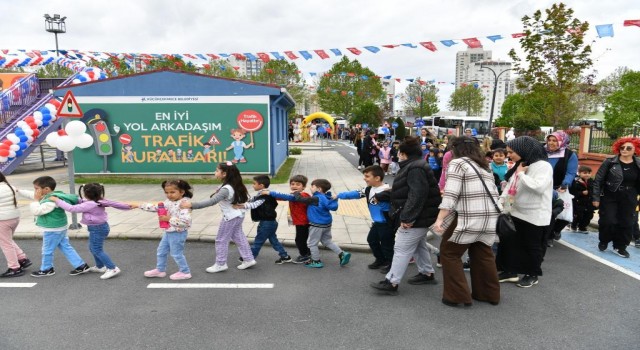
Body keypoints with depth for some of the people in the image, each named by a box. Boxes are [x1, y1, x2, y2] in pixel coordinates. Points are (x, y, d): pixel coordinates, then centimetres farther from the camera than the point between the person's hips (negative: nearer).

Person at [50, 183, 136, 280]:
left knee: (97, 250, -1)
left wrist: (57, 200, -15)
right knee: (93, 248, 24)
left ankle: (113, 269, -1)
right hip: (101, 226, 10)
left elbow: (72, 208, -23)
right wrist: (128, 206, 19)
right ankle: (100, 267, 38)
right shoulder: (101, 201, -2)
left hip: (97, 229, -10)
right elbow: (114, 203, 8)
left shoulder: (89, 205, -25)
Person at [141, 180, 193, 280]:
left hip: (178, 233, -9)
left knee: (176, 253, 3)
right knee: (161, 251, 20)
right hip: (168, 232, 9)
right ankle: (160, 270, 38)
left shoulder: (184, 204, -24)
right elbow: (155, 207, 12)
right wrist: (139, 205, 8)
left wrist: (169, 219, -29)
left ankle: (185, 272, 19)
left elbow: (185, 221, -34)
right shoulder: (168, 202, 3)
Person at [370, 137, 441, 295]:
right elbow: (400, 192, 21)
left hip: (416, 218, -11)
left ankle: (391, 282, 0)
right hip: (420, 217, 11)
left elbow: (417, 195, -30)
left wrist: (407, 217, -30)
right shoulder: (414, 166, 15)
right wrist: (379, 196, 23)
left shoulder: (415, 169, -21)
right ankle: (427, 274, 37)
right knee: (418, 245, 23)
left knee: (402, 249, -6)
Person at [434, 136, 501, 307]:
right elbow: (492, 192, 17)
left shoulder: (458, 163, -2)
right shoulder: (484, 165, 21)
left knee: (449, 252, 5)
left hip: (470, 218, -8)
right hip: (491, 217, 8)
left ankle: (456, 295, 6)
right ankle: (490, 294, 29)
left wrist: (440, 219, -16)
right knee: (483, 254, 20)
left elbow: (450, 194, -13)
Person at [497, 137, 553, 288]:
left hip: (534, 215, -8)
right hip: (516, 212, 8)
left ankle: (533, 275, 25)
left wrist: (521, 174, -22)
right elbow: (510, 185, 12)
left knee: (532, 245, 8)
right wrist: (501, 200, -2)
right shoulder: (519, 165, 9)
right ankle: (510, 271, 25)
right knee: (509, 241, 12)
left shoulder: (543, 166, -17)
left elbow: (539, 187, -32)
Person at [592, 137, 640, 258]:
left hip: (628, 200, 3)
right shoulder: (610, 162, -7)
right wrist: (596, 197, -9)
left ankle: (620, 246, 21)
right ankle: (603, 242, 23)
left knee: (626, 223, 5)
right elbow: (598, 180, -6)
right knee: (607, 221, -3)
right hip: (609, 197, -2)